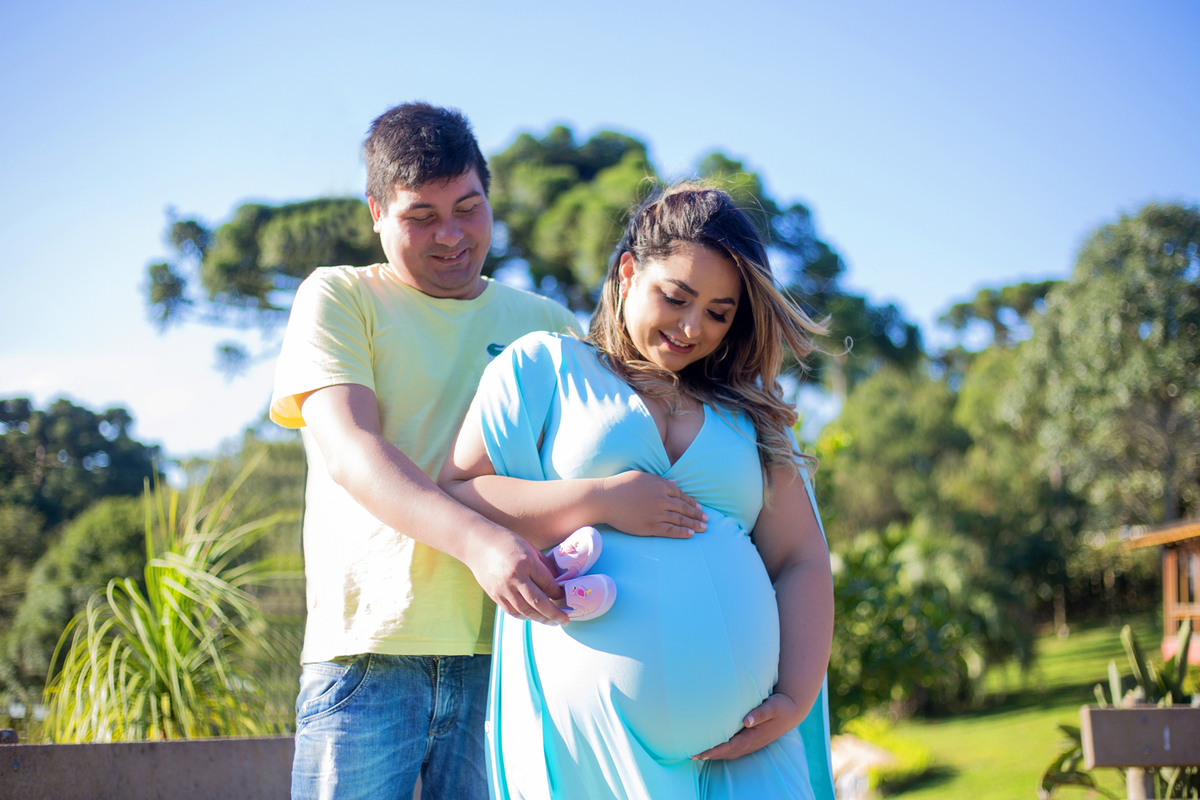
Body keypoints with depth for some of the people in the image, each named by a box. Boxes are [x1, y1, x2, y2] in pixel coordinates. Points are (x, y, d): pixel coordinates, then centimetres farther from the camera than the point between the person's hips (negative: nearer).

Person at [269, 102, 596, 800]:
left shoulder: (546, 324, 17)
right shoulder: (338, 298, 8)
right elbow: (350, 452, -7)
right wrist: (475, 539, -24)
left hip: (508, 644, 2)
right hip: (371, 643, -2)